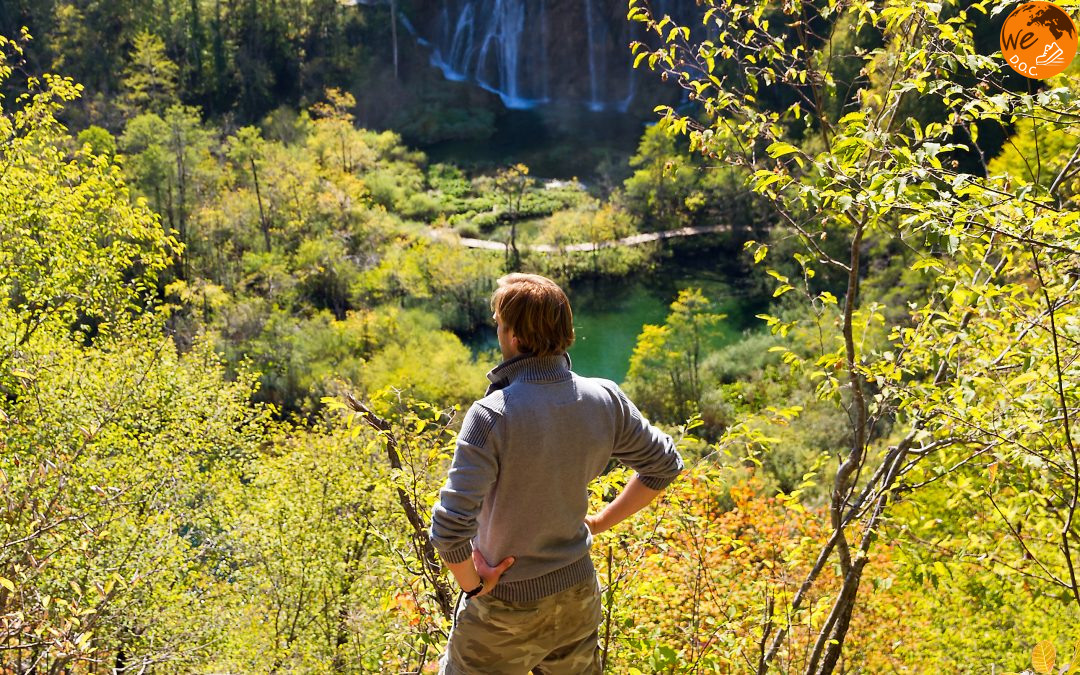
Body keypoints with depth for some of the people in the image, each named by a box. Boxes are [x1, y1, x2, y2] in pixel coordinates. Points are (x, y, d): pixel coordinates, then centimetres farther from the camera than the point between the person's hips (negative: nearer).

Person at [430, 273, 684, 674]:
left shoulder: (492, 415, -27)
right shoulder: (605, 400, -11)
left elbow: (450, 527, -31)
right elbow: (664, 465, 4)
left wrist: (471, 583, -13)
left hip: (506, 607, -5)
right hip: (580, 596, 5)